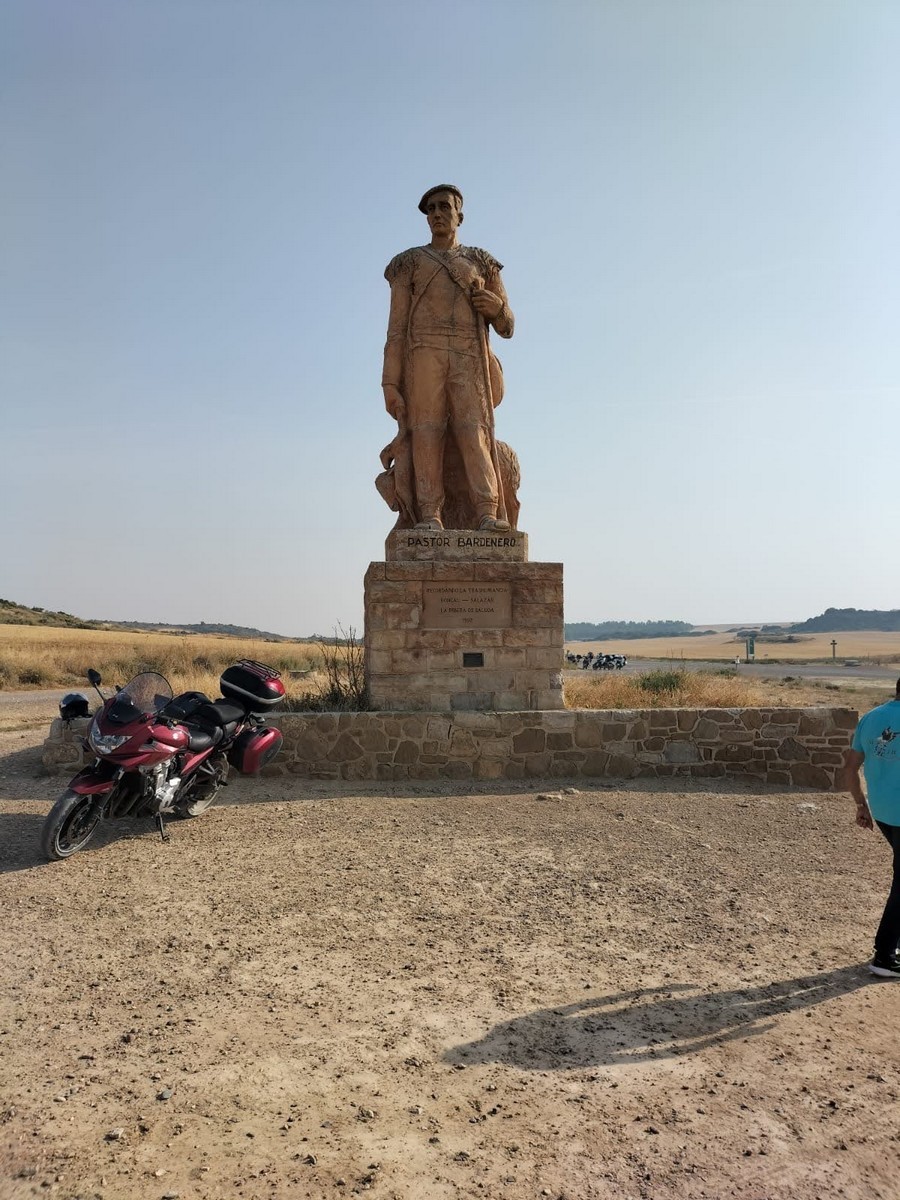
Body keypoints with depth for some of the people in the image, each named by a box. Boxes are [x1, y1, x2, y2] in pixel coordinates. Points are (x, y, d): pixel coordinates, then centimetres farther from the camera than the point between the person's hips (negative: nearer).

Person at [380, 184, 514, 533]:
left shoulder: (482, 263, 22)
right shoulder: (409, 263, 18)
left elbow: (505, 327, 18)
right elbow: (397, 328, 9)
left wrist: (496, 306, -7)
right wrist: (390, 382, -3)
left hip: (468, 359, 1)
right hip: (424, 354, 0)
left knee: (473, 431, -15)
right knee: (426, 430, -14)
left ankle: (488, 516, -23)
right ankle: (429, 517, -18)